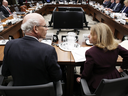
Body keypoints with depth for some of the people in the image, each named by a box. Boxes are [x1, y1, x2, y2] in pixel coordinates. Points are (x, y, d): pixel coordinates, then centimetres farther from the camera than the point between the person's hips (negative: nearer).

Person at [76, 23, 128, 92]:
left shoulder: (91, 53, -29)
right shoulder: (115, 46, -13)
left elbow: (86, 73, -18)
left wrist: (80, 78, 3)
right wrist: (121, 68, 14)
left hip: (98, 85, -5)